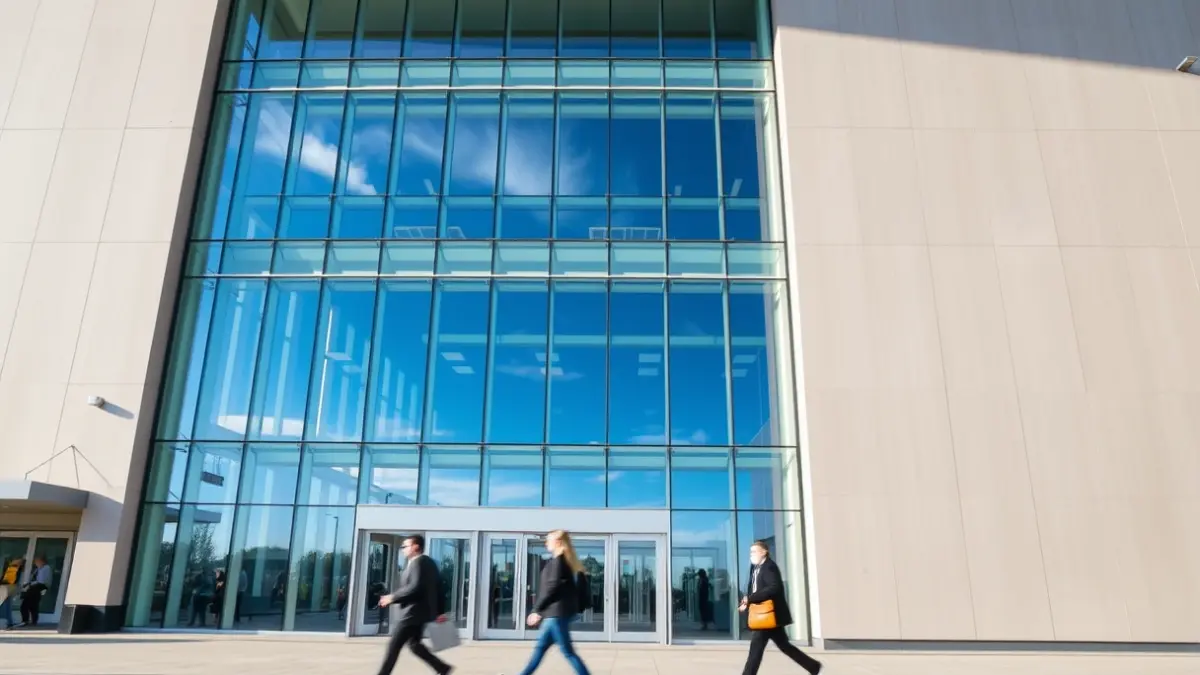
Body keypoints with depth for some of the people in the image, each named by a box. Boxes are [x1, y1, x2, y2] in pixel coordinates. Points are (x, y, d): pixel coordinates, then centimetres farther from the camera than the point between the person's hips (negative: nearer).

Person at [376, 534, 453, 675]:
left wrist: (393, 597, -17)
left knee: (394, 646, -2)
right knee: (414, 644, 16)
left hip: (412, 612, -10)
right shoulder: (429, 562, 15)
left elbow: (415, 587, -26)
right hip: (421, 611, 10)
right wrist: (438, 611, 19)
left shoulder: (418, 562, -14)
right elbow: (436, 588, 17)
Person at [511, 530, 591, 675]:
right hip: (557, 611, 10)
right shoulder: (566, 560, 16)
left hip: (557, 612, -10)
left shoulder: (558, 560, -11)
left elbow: (552, 587, -18)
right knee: (540, 647, 15)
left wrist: (537, 610, -12)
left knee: (567, 651, -6)